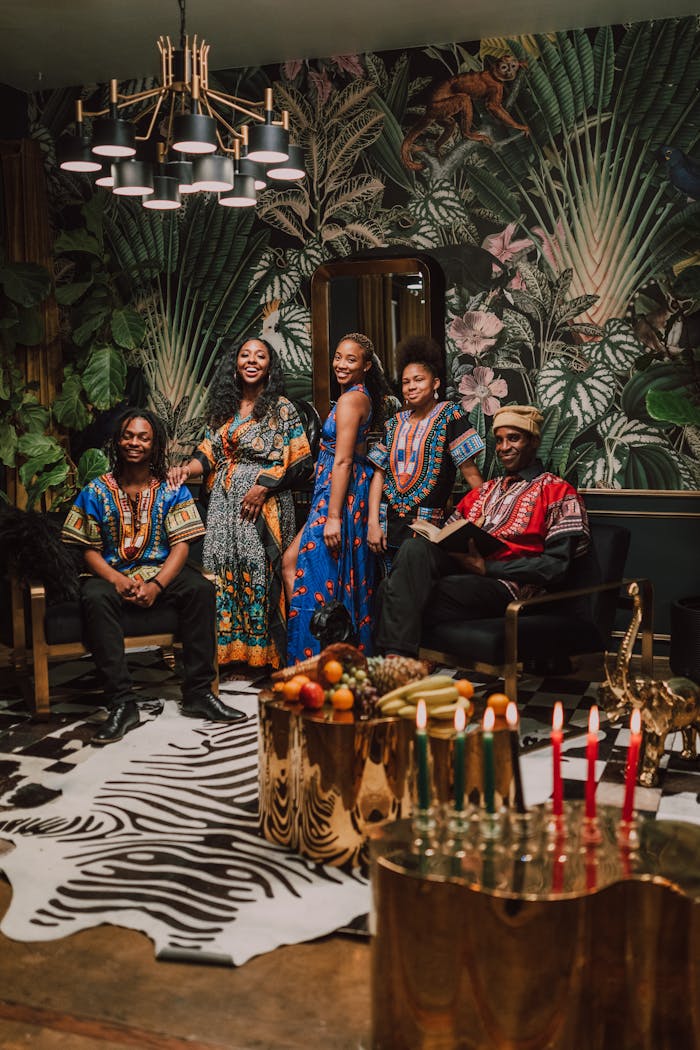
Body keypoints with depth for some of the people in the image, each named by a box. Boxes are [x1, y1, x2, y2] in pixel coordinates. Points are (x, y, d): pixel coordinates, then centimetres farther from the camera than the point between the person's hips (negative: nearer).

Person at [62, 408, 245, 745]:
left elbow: (180, 544, -3)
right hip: (111, 572, -1)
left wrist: (157, 585, -20)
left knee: (200, 589, -28)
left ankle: (198, 692, -21)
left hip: (161, 571, 1)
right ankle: (122, 703, -33)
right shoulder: (96, 491, 4)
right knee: (95, 598, -35)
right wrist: (117, 579, -19)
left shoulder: (171, 490, 5)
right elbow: (89, 550, 1)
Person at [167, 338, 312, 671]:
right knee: (223, 572, 1)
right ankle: (229, 651, 7)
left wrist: (263, 486, -14)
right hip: (223, 504, 5)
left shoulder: (281, 409, 2)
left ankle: (264, 654, -1)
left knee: (259, 571, -8)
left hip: (264, 505, -5)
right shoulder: (223, 408, 16)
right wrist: (187, 468, -8)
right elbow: (208, 453, 14)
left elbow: (300, 462, -4)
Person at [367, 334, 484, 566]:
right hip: (391, 525, 5)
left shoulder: (449, 415, -3)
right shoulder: (395, 423, 12)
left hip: (429, 528, -5)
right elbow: (379, 473, 8)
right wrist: (373, 523, -1)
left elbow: (469, 469, -8)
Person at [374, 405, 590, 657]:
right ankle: (396, 658, -37)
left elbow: (556, 565, -5)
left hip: (504, 586, -6)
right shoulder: (485, 490, 32)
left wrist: (487, 567, -13)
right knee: (415, 548, -29)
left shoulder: (559, 492, 8)